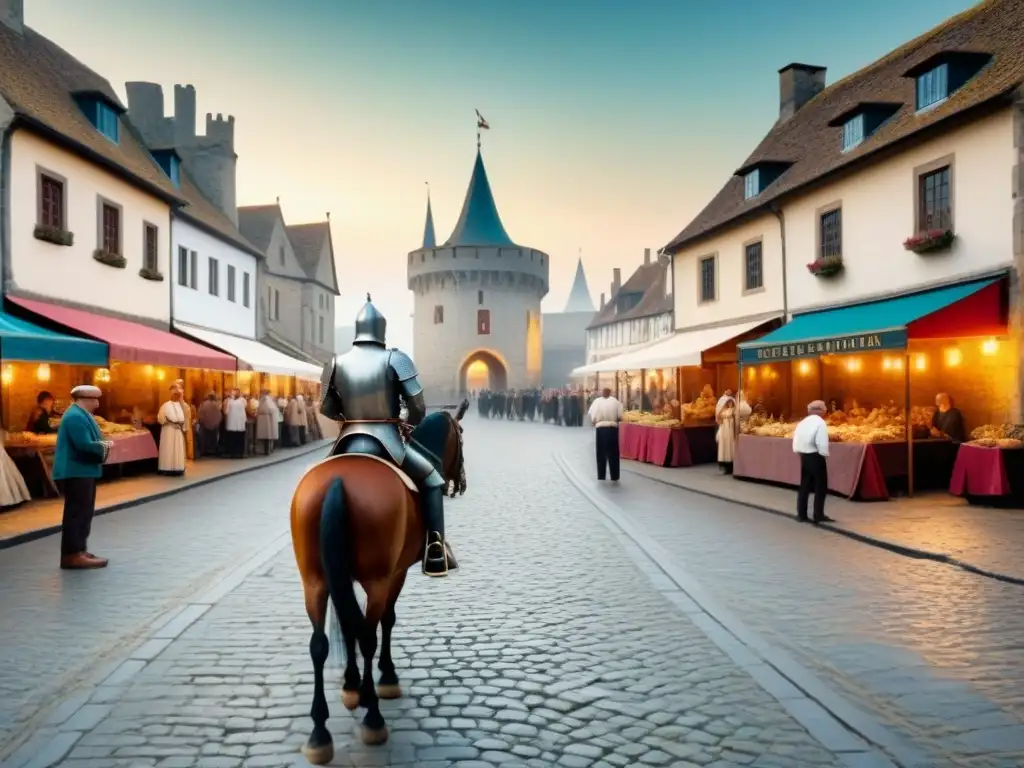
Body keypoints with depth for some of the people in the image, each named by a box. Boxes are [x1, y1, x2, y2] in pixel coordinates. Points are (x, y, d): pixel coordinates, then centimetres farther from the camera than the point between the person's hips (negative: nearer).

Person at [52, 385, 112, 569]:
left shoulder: (81, 415, 17)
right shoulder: (75, 416, -19)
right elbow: (85, 445, -27)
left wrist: (102, 444, 0)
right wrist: (104, 446, -11)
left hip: (82, 471, 11)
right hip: (76, 472, -11)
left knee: (82, 512, 15)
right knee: (77, 513, -8)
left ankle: (78, 550, 22)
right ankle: (72, 555, -6)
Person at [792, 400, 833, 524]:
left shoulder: (802, 423, 10)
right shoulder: (820, 423, -12)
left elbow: (796, 441, 8)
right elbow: (822, 443, -20)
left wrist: (800, 452, 12)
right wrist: (825, 454, -6)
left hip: (804, 456, 7)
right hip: (816, 457, -7)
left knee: (805, 486, 12)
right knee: (820, 487, 4)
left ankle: (801, 515, 14)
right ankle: (818, 516, 6)